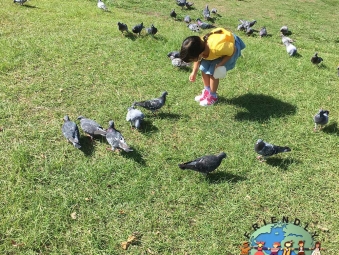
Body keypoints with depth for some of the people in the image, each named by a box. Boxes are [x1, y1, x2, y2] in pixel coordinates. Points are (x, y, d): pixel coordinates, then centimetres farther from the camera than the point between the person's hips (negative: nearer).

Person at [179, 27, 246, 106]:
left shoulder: (217, 47, -45)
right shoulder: (198, 46, -24)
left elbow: (233, 50, -25)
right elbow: (198, 59, 0)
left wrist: (221, 64, -27)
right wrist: (194, 73, 1)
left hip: (231, 47, -6)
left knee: (213, 72, -11)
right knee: (204, 69, 1)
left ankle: (213, 96, 9)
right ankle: (207, 91, 23)